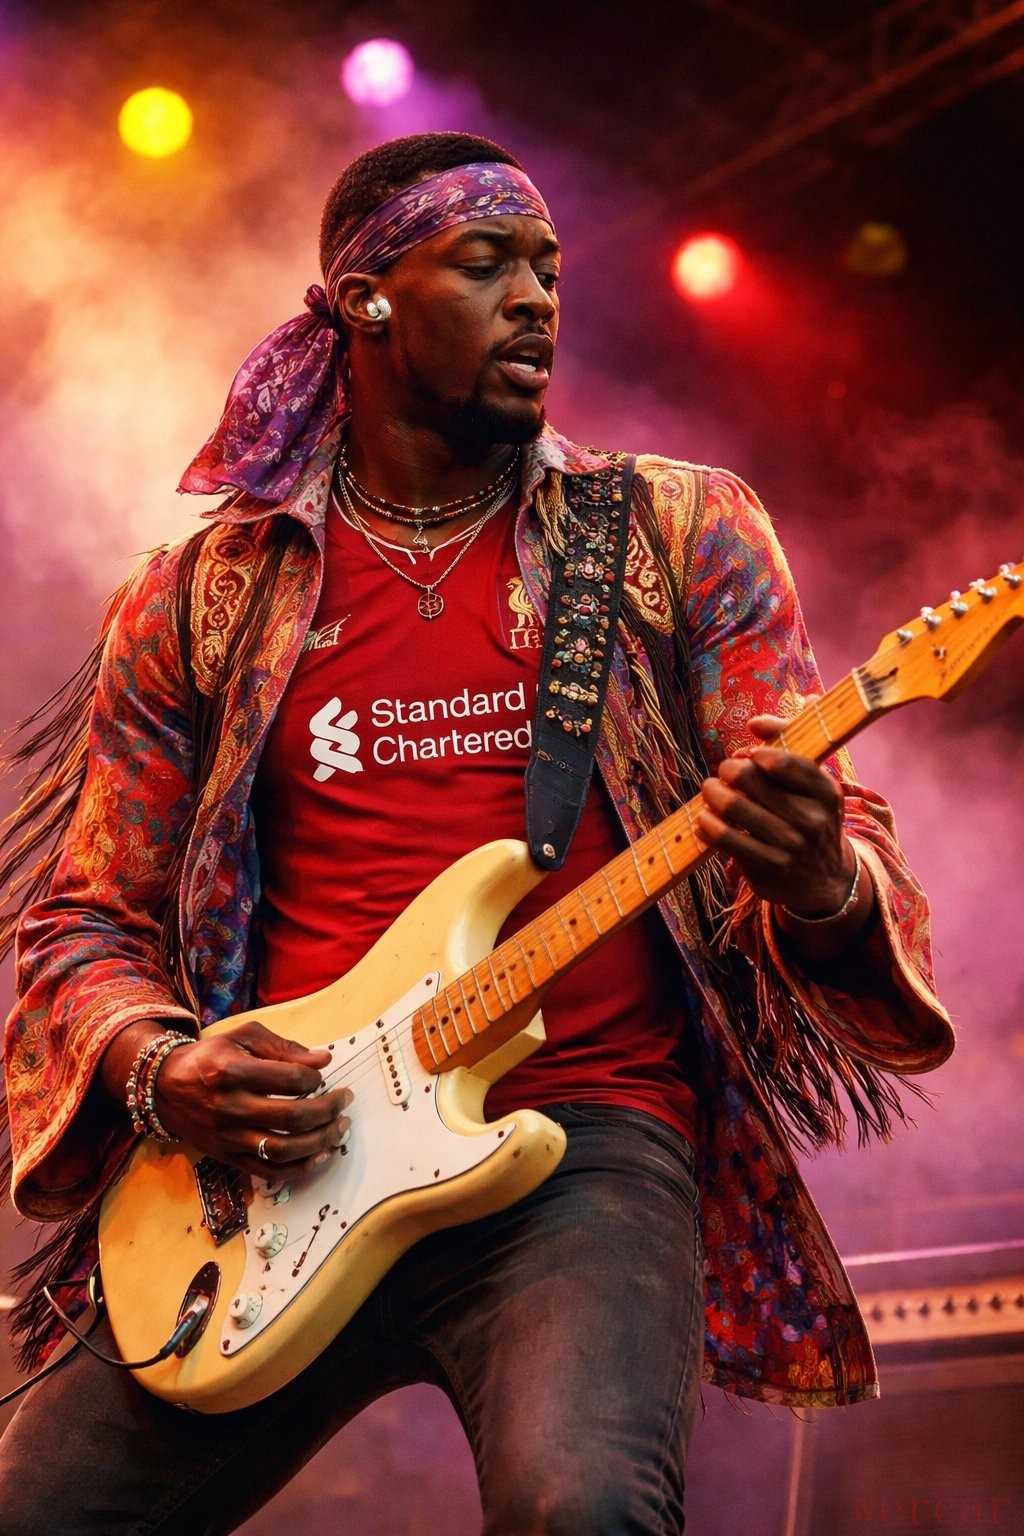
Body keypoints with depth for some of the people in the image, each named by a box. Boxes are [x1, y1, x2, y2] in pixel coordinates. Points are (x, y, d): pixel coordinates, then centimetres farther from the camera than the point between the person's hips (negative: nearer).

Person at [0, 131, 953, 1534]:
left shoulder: (680, 538, 9)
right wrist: (156, 1069, -8)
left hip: (587, 1141, -2)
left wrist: (814, 881, -19)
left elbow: (844, 836, 5)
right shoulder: (205, 599, 10)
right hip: (282, 1167, 2)